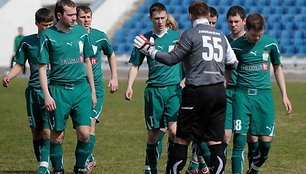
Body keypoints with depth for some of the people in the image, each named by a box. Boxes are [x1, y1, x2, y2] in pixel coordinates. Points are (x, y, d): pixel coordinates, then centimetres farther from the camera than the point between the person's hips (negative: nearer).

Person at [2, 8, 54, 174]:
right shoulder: (27, 42, 6)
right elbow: (19, 65, 12)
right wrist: (8, 77, -7)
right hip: (33, 91, 3)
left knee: (48, 130, -14)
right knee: (35, 132, 7)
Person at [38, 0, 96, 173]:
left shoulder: (81, 32, 6)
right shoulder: (48, 36, -4)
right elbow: (42, 67, -2)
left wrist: (92, 91, 15)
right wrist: (47, 95, -10)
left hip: (82, 88, 2)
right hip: (58, 90, -2)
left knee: (84, 133, -7)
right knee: (57, 135, 2)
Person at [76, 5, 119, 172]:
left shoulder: (100, 36, 0)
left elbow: (111, 54, 19)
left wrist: (114, 77, 15)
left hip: (96, 86, -1)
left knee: (91, 122, -16)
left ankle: (85, 161, -18)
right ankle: (90, 158, 24)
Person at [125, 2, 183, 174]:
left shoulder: (177, 37, 3)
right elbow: (135, 65, 12)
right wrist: (130, 86, 1)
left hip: (174, 89, -1)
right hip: (153, 90, 2)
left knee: (174, 130, -15)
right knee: (153, 134, 6)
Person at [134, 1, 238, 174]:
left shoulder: (190, 34, -4)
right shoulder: (221, 36, 12)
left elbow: (172, 59, -8)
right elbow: (233, 63, 17)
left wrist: (150, 50, 4)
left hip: (197, 92, -5)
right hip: (219, 92, 5)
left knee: (182, 140, 2)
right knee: (216, 143, 5)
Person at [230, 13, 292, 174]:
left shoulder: (270, 43, 3)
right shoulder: (236, 46, -1)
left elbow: (277, 69, 16)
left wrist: (284, 95, 13)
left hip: (264, 94, 2)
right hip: (242, 94, -2)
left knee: (266, 140, -1)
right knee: (239, 138, -10)